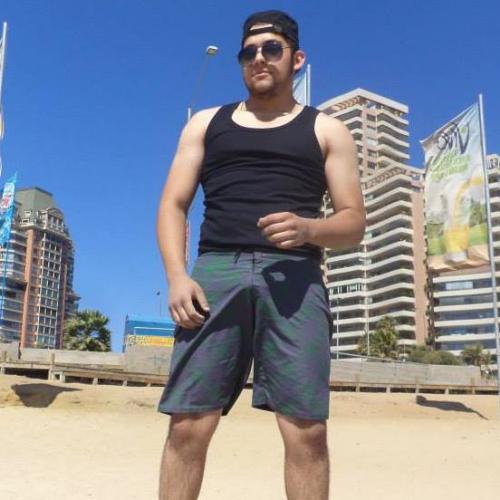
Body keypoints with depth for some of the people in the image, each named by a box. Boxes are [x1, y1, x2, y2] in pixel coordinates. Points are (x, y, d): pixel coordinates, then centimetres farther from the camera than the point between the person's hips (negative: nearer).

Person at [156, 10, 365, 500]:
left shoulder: (326, 130, 19)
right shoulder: (207, 123, 23)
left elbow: (354, 223, 11)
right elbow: (172, 205, 14)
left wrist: (309, 229, -12)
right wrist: (177, 276, -4)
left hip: (294, 278, -1)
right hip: (215, 272, 1)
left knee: (307, 430, -9)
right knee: (188, 425, -8)